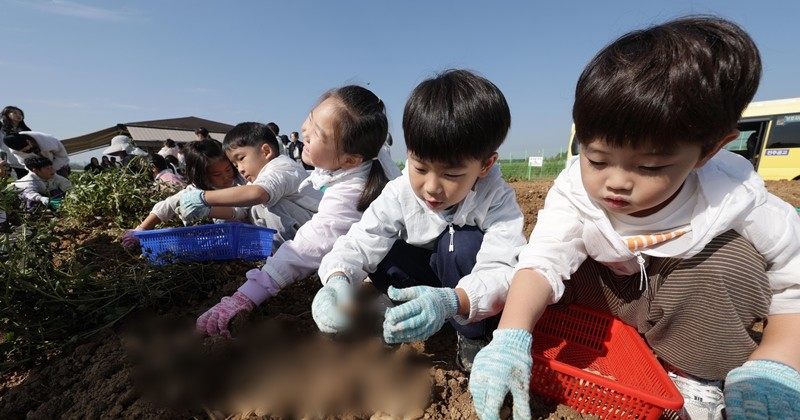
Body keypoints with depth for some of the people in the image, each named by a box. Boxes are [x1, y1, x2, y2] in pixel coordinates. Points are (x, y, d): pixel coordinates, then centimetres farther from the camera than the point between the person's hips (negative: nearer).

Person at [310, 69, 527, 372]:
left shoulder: (497, 199, -25)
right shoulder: (399, 193, -19)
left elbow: (503, 272, -34)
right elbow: (359, 243, -24)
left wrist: (450, 301, -54)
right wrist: (337, 281, -46)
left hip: (471, 289, -1)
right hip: (425, 281, 2)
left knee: (464, 243, -32)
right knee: (382, 251, -23)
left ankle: (473, 338, -10)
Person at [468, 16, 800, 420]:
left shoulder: (733, 201, -27)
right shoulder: (574, 191, -29)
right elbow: (541, 263, -38)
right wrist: (511, 337, -53)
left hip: (692, 311, 0)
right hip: (612, 297, 0)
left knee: (729, 251, -28)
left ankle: (700, 377, -9)